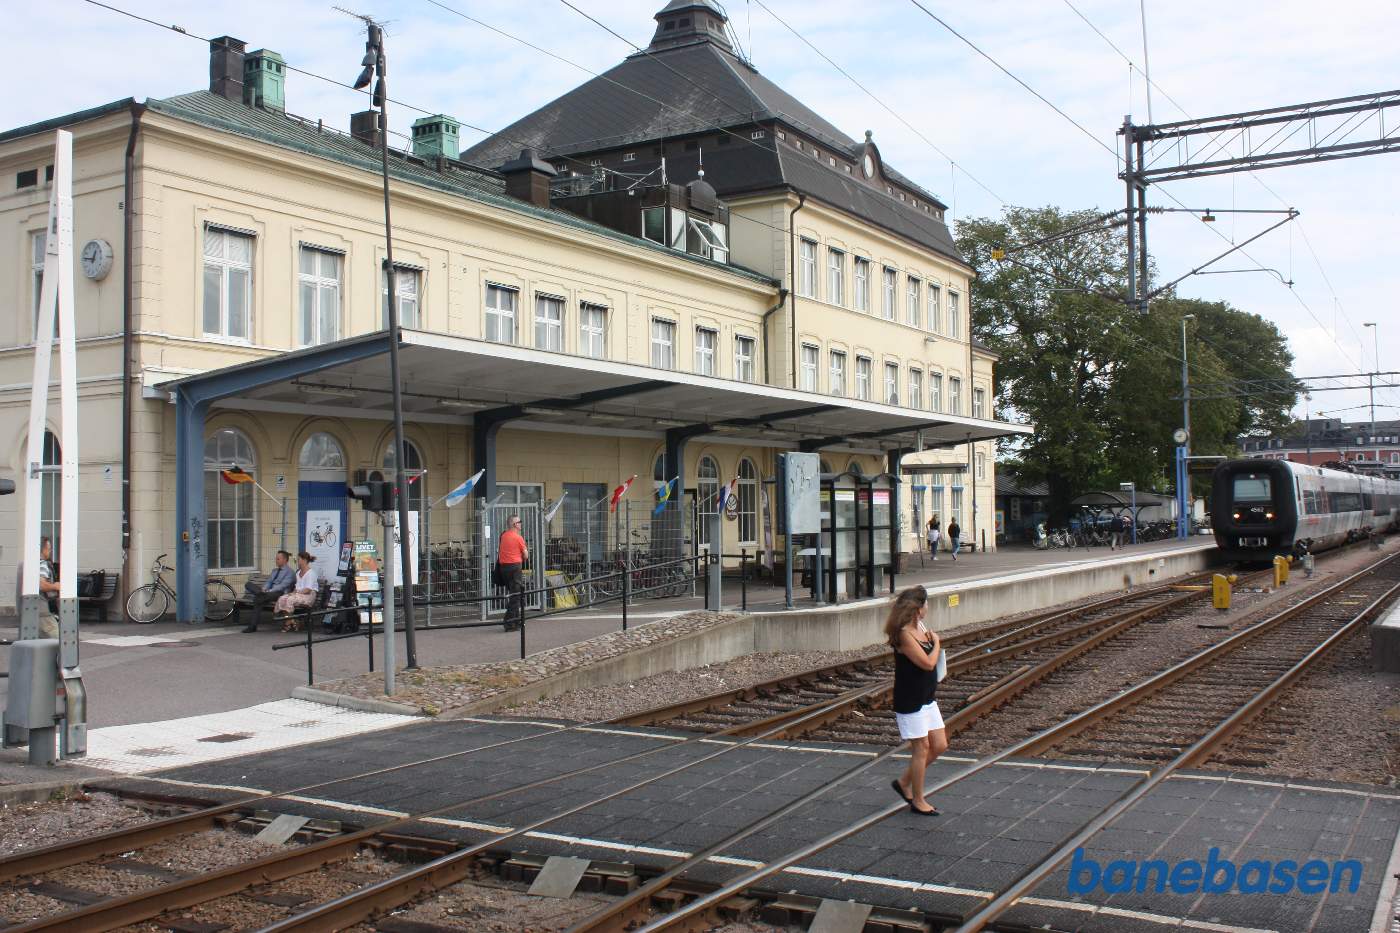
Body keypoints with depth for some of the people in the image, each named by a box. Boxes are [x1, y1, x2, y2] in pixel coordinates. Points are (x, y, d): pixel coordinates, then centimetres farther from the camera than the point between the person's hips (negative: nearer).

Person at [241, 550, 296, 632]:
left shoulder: (290, 572, 0)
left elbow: (282, 586, -13)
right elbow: (269, 582, 21)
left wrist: (269, 591, -25)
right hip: (269, 591, 9)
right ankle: (261, 593, -47)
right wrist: (264, 589, -6)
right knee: (248, 584, -20)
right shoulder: (274, 570, 28)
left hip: (280, 593, -9)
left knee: (258, 599, -40)